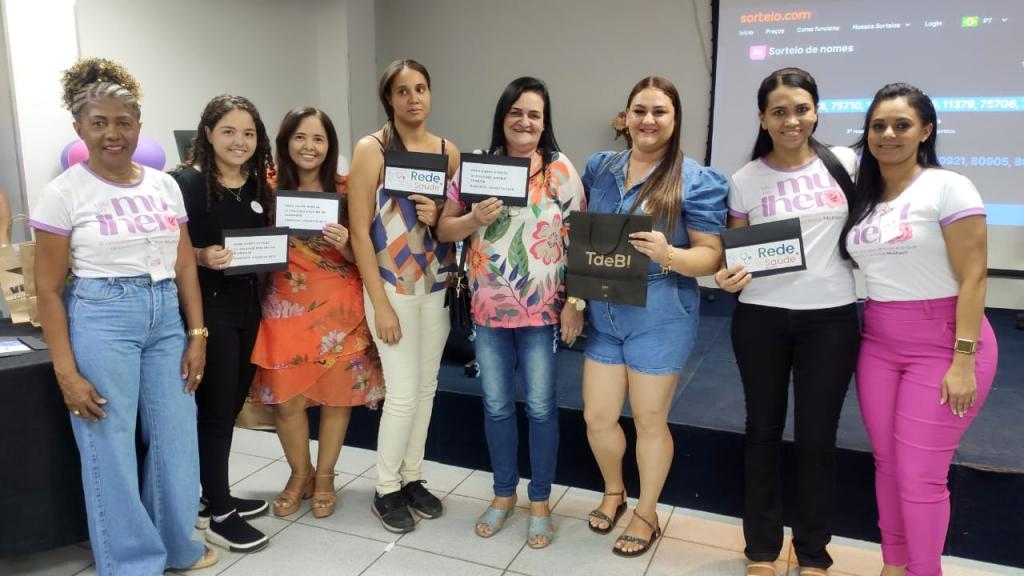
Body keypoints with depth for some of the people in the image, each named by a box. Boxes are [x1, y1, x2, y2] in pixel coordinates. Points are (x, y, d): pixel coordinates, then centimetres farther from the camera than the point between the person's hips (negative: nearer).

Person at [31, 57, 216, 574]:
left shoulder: (164, 185, 6)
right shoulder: (63, 193, -5)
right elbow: (49, 290, -5)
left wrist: (197, 335, 4)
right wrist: (67, 373, -10)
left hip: (166, 318, 4)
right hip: (101, 320, -4)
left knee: (177, 439, 10)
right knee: (111, 451, 4)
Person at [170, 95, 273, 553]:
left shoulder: (258, 185, 10)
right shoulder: (187, 181, -10)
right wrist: (202, 257, -28)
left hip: (248, 303, 7)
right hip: (207, 306, -7)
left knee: (233, 405, 14)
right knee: (216, 408, -1)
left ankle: (215, 497, 30)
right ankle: (218, 515, 12)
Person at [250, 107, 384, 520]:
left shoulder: (346, 190, -1)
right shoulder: (271, 189, 1)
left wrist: (345, 245, -19)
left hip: (338, 306, 0)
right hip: (286, 305, 1)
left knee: (337, 393, 7)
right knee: (286, 398, 3)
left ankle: (324, 476, 28)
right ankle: (299, 474, 28)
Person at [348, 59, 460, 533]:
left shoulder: (448, 151, 6)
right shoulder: (371, 149, -7)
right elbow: (359, 231, -10)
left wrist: (439, 218, -10)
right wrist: (380, 303, -14)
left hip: (438, 286, 5)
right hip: (392, 288, -5)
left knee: (427, 387, 11)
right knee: (403, 393, -2)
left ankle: (412, 478, 29)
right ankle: (386, 490, 18)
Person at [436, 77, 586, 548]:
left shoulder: (562, 171, -3)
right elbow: (443, 230, 4)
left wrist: (576, 301, -8)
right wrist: (474, 219, -16)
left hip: (543, 311, -2)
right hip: (488, 310, 2)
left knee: (540, 407, 8)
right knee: (496, 406, 14)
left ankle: (540, 500, 27)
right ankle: (504, 493, 34)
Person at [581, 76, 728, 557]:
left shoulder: (696, 181, -9)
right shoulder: (598, 168, 7)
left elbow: (712, 255, -9)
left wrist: (668, 254, -29)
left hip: (659, 318, -4)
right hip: (602, 314, 4)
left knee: (650, 421, 9)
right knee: (597, 417, 10)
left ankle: (646, 516, 32)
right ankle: (613, 492, 40)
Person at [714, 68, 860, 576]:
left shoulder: (845, 164, 2)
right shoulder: (745, 180, 1)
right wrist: (729, 276, -16)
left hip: (831, 318, 0)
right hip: (761, 317, 0)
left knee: (817, 435, 7)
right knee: (764, 429, 10)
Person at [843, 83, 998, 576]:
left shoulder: (948, 187, -9)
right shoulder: (862, 198, 9)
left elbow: (972, 277, -12)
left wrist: (963, 360, -17)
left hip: (942, 345, -5)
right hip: (878, 344, 6)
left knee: (920, 474, -3)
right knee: (887, 463, 12)